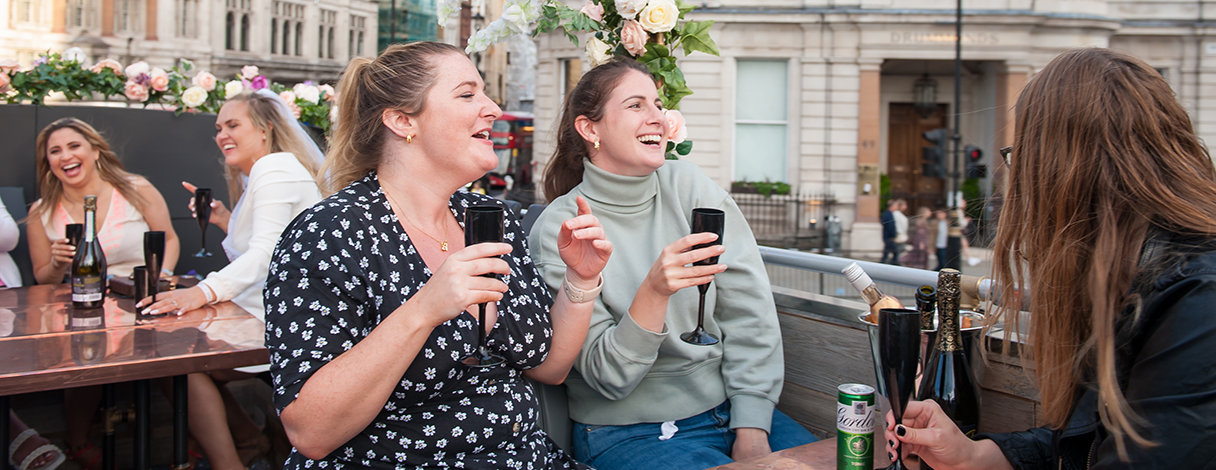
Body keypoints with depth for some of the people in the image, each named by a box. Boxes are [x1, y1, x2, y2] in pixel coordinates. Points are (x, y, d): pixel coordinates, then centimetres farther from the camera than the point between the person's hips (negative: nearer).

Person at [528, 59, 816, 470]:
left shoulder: (690, 186, 0)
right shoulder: (558, 228, -9)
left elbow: (750, 313, -3)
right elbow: (606, 377, -12)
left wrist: (752, 428, -10)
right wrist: (654, 292, -28)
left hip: (729, 408, 4)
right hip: (629, 432, -3)